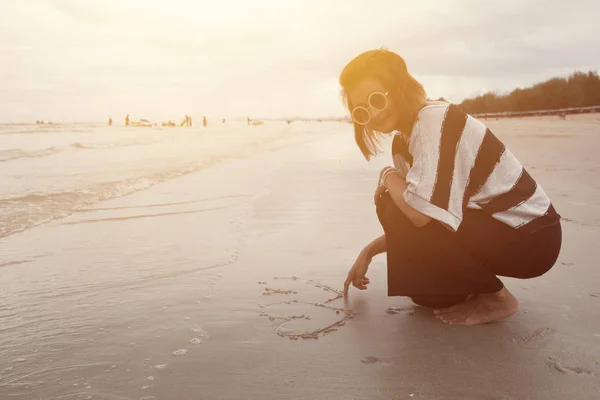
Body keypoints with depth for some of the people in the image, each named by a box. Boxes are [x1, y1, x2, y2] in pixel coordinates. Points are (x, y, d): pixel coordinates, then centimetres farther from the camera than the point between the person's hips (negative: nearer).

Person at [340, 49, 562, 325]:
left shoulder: (435, 119, -22)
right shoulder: (403, 141, 5)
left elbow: (425, 215, -34)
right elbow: (413, 224, 13)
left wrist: (388, 177, -16)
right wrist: (368, 251, 4)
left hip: (530, 237, -9)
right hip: (492, 226, 9)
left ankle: (493, 296, -7)